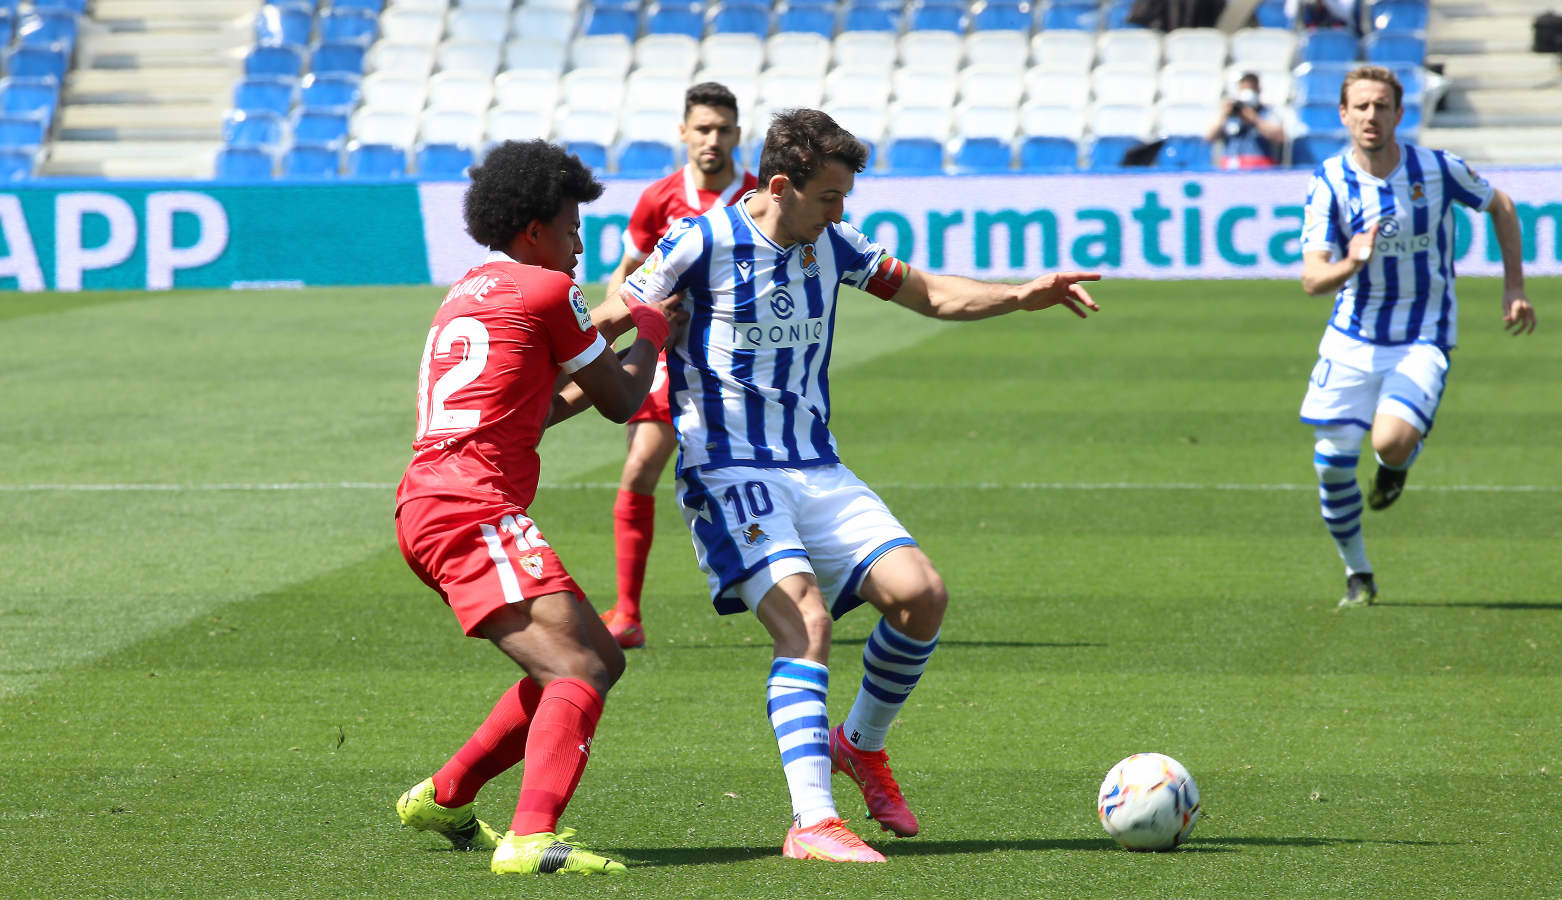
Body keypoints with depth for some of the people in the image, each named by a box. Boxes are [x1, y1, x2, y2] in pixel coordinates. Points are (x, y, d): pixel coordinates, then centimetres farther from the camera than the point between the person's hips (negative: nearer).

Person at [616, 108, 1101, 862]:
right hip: (727, 473, -6)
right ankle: (812, 822, -30)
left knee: (920, 593, -9)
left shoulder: (831, 247, 8)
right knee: (805, 620, -25)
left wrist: (1020, 295, 4)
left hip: (817, 472, 6)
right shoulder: (702, 243, -10)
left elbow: (927, 293, 17)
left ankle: (861, 746, 17)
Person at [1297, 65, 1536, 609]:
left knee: (1391, 440, -26)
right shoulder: (1330, 182, -9)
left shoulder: (1437, 169, -9)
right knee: (1332, 464, -2)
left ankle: (1397, 463, 14)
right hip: (1352, 338, 2)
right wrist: (1350, 265, -37)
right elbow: (1311, 280, -15)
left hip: (1423, 339, -2)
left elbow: (1500, 207, 10)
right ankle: (1358, 578, 20)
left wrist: (1514, 288, 10)